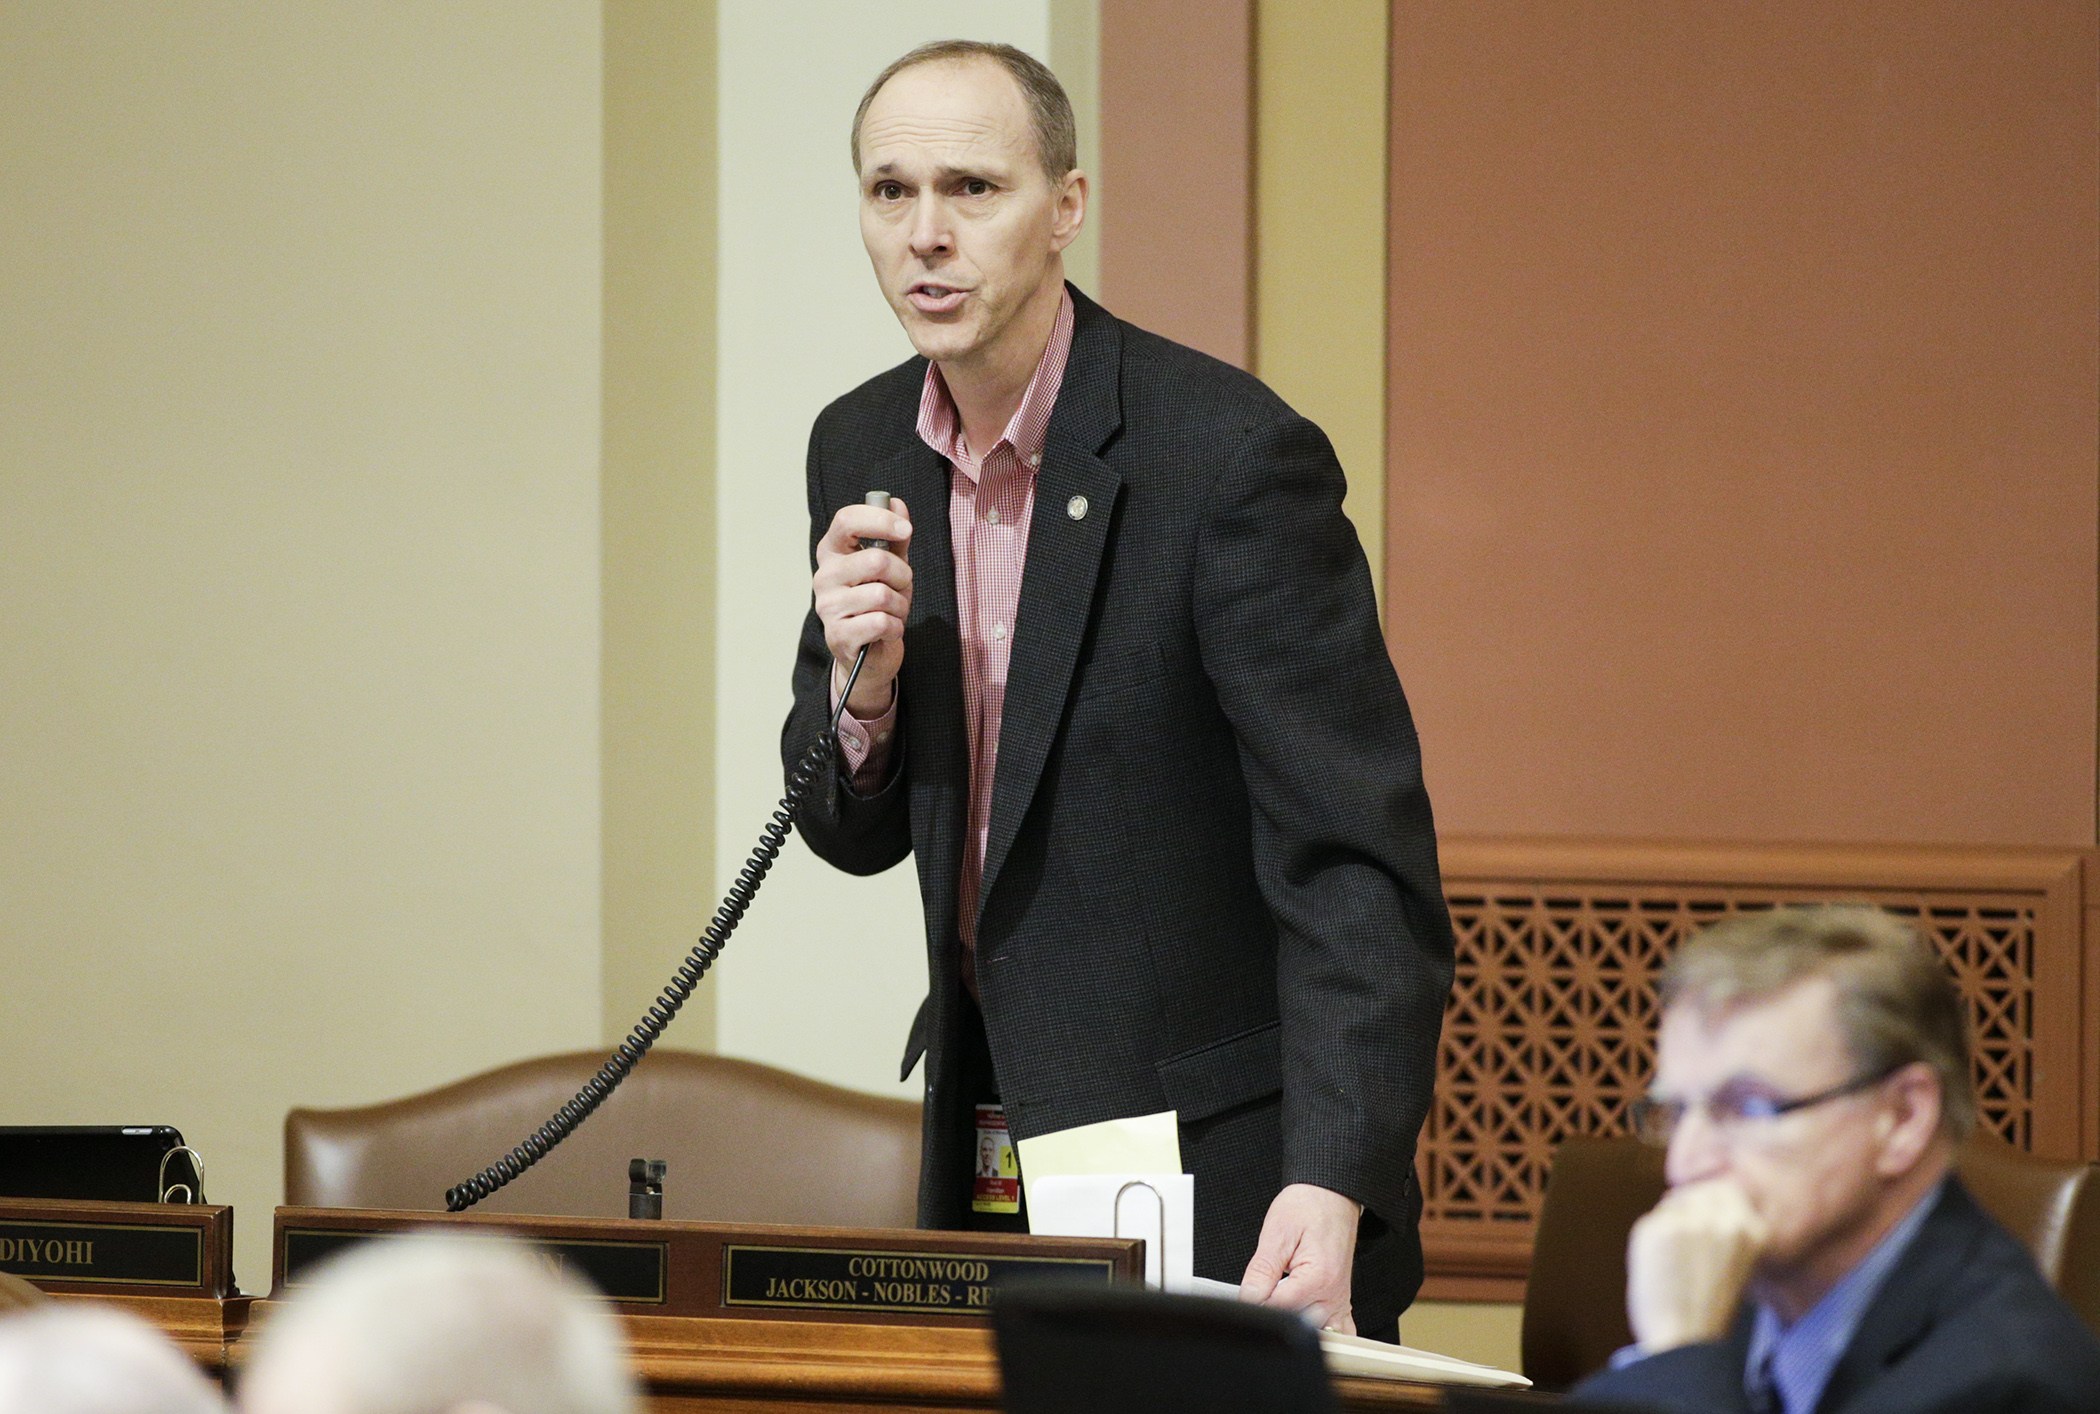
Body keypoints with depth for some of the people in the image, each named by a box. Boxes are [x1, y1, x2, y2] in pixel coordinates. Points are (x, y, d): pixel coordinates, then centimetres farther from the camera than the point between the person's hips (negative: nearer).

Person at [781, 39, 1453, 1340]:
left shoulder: (1232, 454, -17)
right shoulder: (864, 451, 4)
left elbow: (1355, 859, -20)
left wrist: (1329, 1192, -31)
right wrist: (862, 685, -10)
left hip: (1222, 1171, -6)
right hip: (987, 1159, 6)